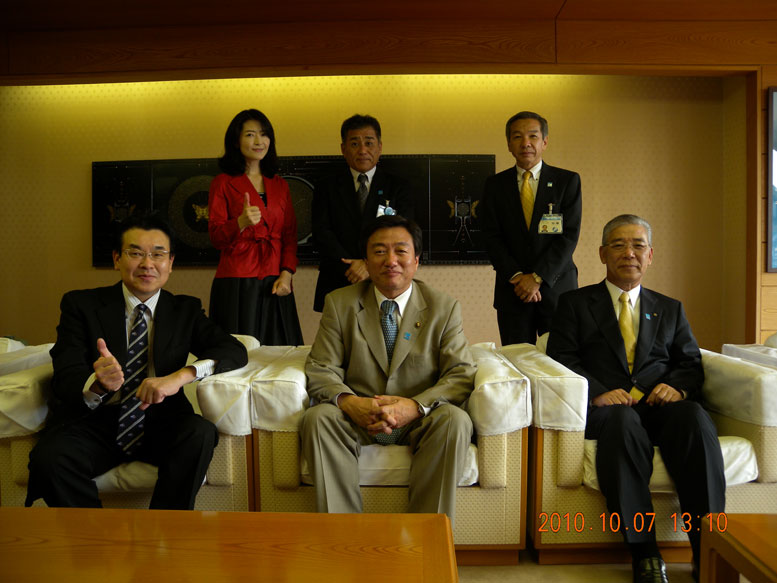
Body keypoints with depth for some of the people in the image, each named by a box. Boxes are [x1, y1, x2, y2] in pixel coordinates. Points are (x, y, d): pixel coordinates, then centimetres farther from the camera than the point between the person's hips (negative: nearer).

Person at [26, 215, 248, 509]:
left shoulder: (186, 309, 6)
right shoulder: (81, 304, 2)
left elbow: (235, 351, -6)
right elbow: (65, 381, -8)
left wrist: (181, 375, -25)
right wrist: (98, 384, -33)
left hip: (161, 426, 1)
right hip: (94, 423, 0)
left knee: (201, 433, -29)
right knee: (49, 458, -29)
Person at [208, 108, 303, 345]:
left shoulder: (280, 185, 14)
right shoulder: (223, 183, 3)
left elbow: (290, 235, 12)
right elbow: (216, 237, -3)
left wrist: (287, 273, -2)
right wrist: (241, 223, -24)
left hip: (274, 285, 4)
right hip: (237, 282, -3)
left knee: (279, 351, 3)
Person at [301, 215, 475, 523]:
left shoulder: (444, 307, 2)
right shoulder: (339, 304, 4)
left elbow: (461, 373, -5)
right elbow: (320, 369, -1)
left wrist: (416, 406, -25)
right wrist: (348, 402, -24)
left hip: (418, 420, 0)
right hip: (357, 417, 1)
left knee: (455, 421, -30)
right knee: (317, 418, -28)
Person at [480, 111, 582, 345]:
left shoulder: (568, 181, 3)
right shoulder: (495, 185, 7)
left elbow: (570, 235, -5)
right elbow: (491, 237, 1)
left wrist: (538, 278, -13)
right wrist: (516, 276, -12)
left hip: (557, 288, -1)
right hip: (512, 290, 1)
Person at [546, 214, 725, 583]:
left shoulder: (671, 309, 25)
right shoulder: (575, 303, 15)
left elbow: (691, 364, 15)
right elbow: (560, 358, 2)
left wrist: (678, 387, -9)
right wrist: (596, 391, -16)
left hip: (659, 405, 3)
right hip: (604, 407, -2)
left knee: (695, 417, -31)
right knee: (623, 421, -37)